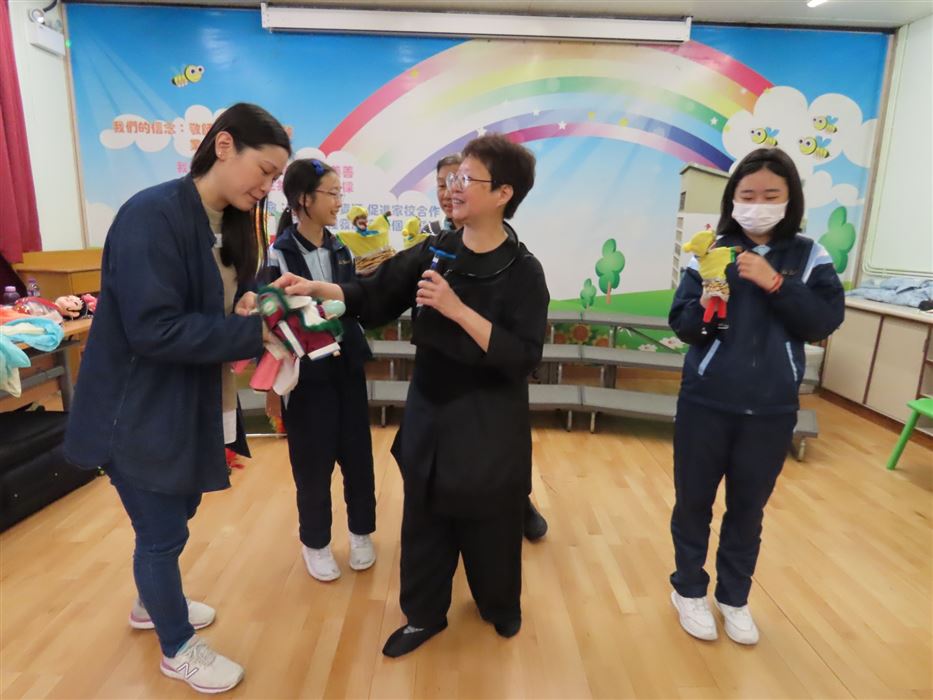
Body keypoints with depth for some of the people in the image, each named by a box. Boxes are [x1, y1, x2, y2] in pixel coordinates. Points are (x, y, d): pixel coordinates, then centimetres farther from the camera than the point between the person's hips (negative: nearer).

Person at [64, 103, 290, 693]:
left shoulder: (229, 224, 4)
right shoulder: (152, 214, -23)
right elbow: (154, 329, -29)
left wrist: (257, 309, -11)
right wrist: (255, 331, -29)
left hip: (191, 403, 8)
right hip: (140, 408, -8)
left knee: (178, 512, 24)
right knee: (163, 530, 9)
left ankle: (154, 603, 51)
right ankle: (177, 648, 34)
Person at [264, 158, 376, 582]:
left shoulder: (340, 251, 7)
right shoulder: (279, 254, -11)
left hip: (346, 368, 5)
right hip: (305, 374, -5)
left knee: (357, 455, 10)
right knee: (313, 463, 7)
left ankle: (361, 533, 32)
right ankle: (315, 543, 30)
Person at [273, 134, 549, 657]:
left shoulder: (522, 272, -13)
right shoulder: (434, 252, 0)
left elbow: (524, 357, -20)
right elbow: (373, 297, 8)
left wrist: (456, 308, -25)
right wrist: (314, 288, -5)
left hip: (490, 427, -4)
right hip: (430, 413, 4)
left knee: (490, 523, 13)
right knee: (426, 520, 16)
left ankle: (500, 606, 44)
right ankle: (425, 615, 39)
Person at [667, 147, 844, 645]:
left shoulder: (810, 257, 0)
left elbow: (825, 323, -9)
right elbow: (680, 324, -8)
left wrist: (775, 284, -19)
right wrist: (705, 307, -28)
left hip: (772, 410, 2)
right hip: (706, 402, -1)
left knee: (748, 507, 16)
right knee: (694, 501, 12)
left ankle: (734, 597, 38)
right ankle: (688, 589, 34)